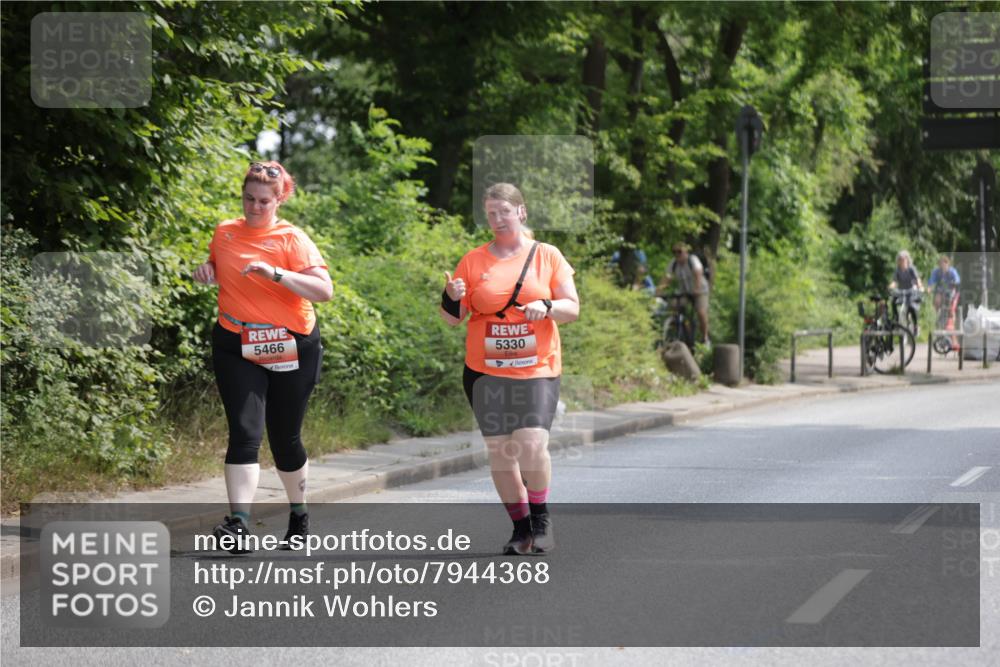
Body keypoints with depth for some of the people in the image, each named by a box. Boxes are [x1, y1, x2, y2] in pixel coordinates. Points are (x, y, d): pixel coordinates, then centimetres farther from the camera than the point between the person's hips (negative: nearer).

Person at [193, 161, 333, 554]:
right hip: (236, 348, 2)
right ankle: (239, 522, -24)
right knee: (244, 433, -15)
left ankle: (299, 514, 31)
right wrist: (206, 270, 4)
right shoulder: (225, 232, 7)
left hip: (291, 352, -2)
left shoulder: (291, 239, -6)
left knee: (285, 439, 8)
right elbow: (216, 265, 29)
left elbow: (324, 290, -16)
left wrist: (274, 273, -27)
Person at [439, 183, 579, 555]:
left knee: (531, 444, -17)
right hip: (486, 371, 2)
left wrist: (547, 308, -16)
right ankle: (521, 526, 15)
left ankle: (541, 520, 4)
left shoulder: (547, 256, 6)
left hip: (537, 370, -2)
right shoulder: (473, 261, 7)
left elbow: (572, 308, 5)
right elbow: (452, 318, 8)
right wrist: (452, 297, -13)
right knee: (500, 452, 2)